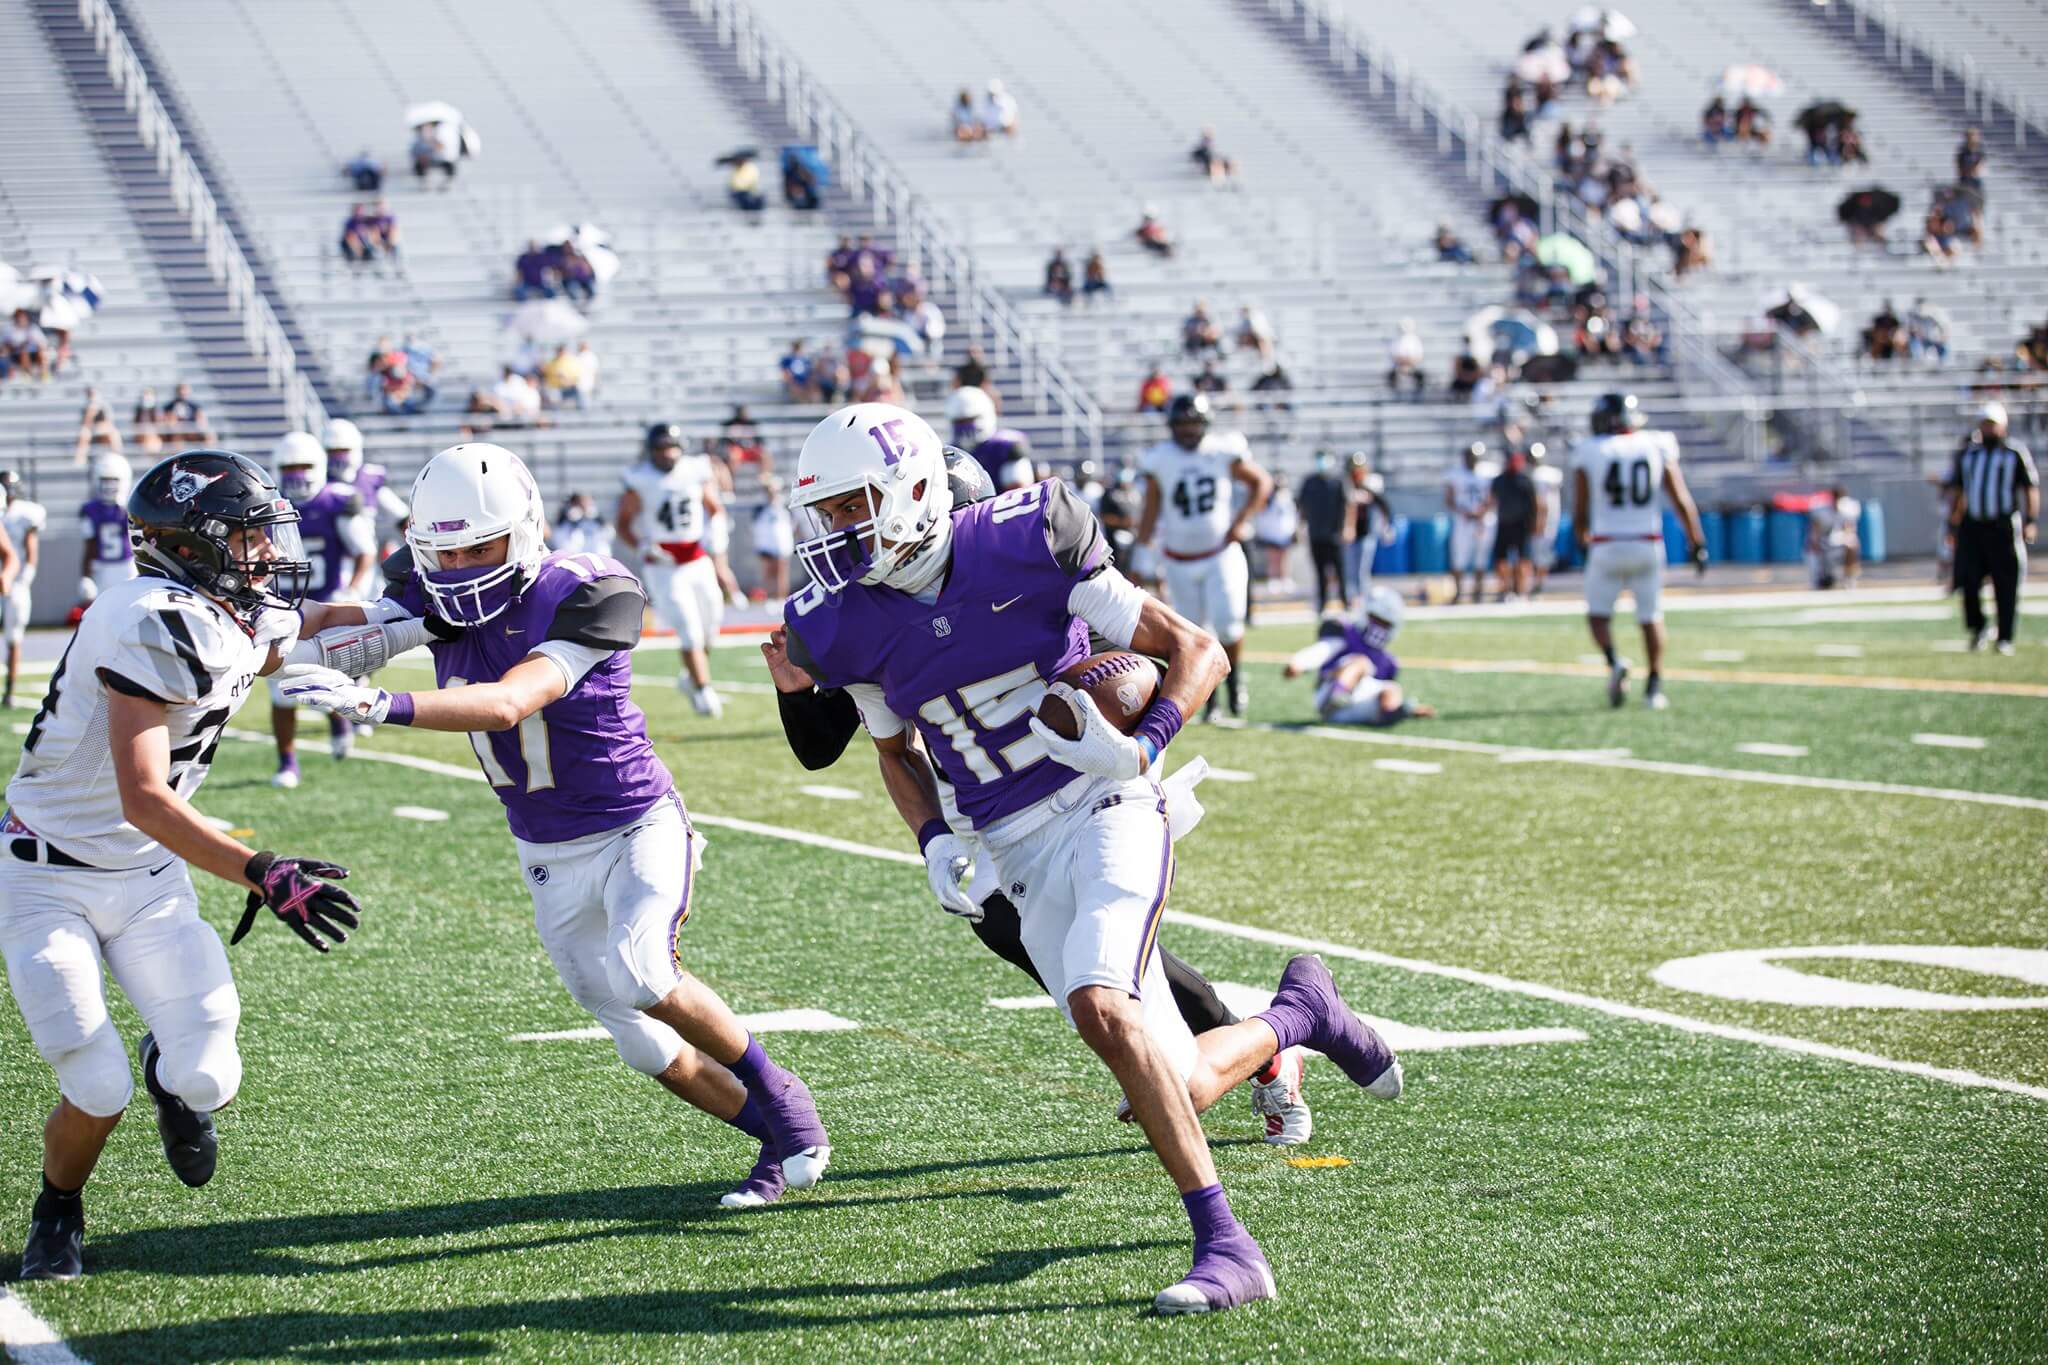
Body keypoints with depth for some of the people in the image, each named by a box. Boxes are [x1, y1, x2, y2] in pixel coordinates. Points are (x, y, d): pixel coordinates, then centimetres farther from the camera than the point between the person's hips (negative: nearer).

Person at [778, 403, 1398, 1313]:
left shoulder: (1023, 547, -12)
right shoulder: (848, 628, 1)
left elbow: (1195, 651, -5)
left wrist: (1144, 746, -22)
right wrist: (934, 841, 2)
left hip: (1106, 811, -4)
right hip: (1019, 856, 4)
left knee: (1101, 1007, -31)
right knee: (1176, 1092, -2)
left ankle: (1223, 1246, -24)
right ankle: (1298, 1012, 30)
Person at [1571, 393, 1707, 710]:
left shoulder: (1589, 453, -3)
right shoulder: (1656, 448, 2)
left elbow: (1580, 514, 1)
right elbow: (1681, 501, 0)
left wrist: (1583, 542, 20)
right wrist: (1697, 544, 9)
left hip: (1607, 548, -2)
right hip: (1648, 546, 2)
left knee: (1598, 613, 13)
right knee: (1651, 617, 14)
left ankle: (1614, 661, -13)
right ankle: (1654, 687, 9)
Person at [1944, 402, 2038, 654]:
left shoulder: (2016, 452, 1)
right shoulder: (1967, 453, 12)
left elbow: (2031, 488, -1)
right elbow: (1956, 490, 18)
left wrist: (2032, 521, -12)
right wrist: (1952, 525, 14)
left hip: (2003, 526, -3)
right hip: (1972, 526, 3)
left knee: (2006, 586, 0)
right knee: (1968, 581, -4)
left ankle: (2005, 639, 8)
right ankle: (1977, 629, 17)